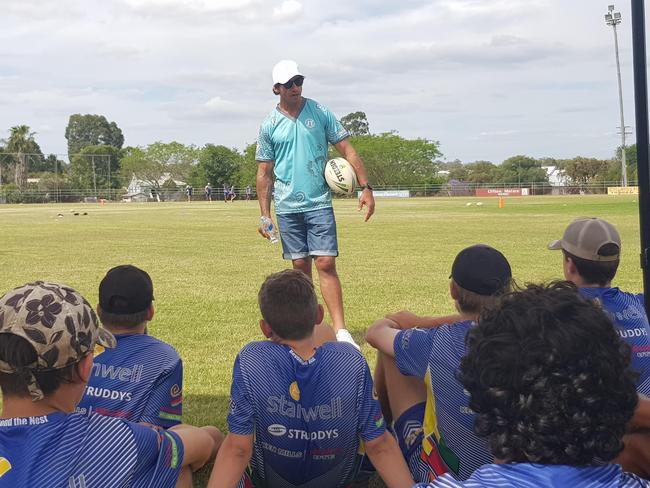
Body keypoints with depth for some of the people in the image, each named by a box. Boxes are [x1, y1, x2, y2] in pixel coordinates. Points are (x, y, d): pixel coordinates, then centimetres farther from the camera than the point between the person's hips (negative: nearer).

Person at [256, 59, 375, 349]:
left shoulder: (320, 113, 3)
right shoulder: (269, 125, 4)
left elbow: (347, 151, 3)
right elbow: (264, 173, 7)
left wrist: (365, 187, -6)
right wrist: (264, 215, 2)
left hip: (319, 203, -1)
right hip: (287, 207, 1)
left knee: (326, 264, -10)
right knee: (301, 267, 7)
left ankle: (340, 331, -11)